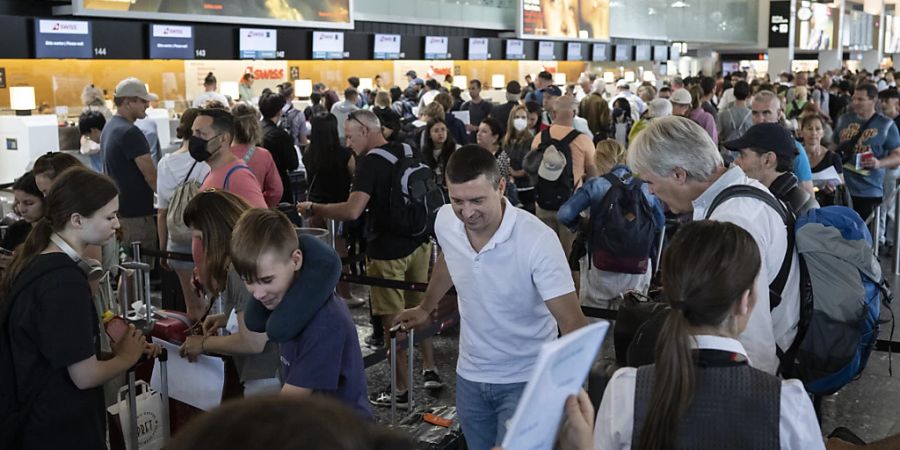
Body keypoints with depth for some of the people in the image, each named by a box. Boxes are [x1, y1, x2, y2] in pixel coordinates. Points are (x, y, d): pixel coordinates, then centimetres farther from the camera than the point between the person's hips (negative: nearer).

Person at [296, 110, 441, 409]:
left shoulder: (370, 162, -18)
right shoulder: (407, 151, 5)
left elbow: (353, 211, -29)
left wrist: (313, 209, -19)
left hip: (388, 252, -7)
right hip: (419, 241, 8)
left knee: (392, 320, 3)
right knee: (419, 309, 21)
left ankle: (401, 391, 11)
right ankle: (430, 370, 31)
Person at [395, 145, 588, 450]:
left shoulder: (537, 239, -27)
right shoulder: (445, 221, -10)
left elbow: (572, 324, -26)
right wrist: (426, 309, 28)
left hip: (525, 380, -5)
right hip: (469, 375, 5)